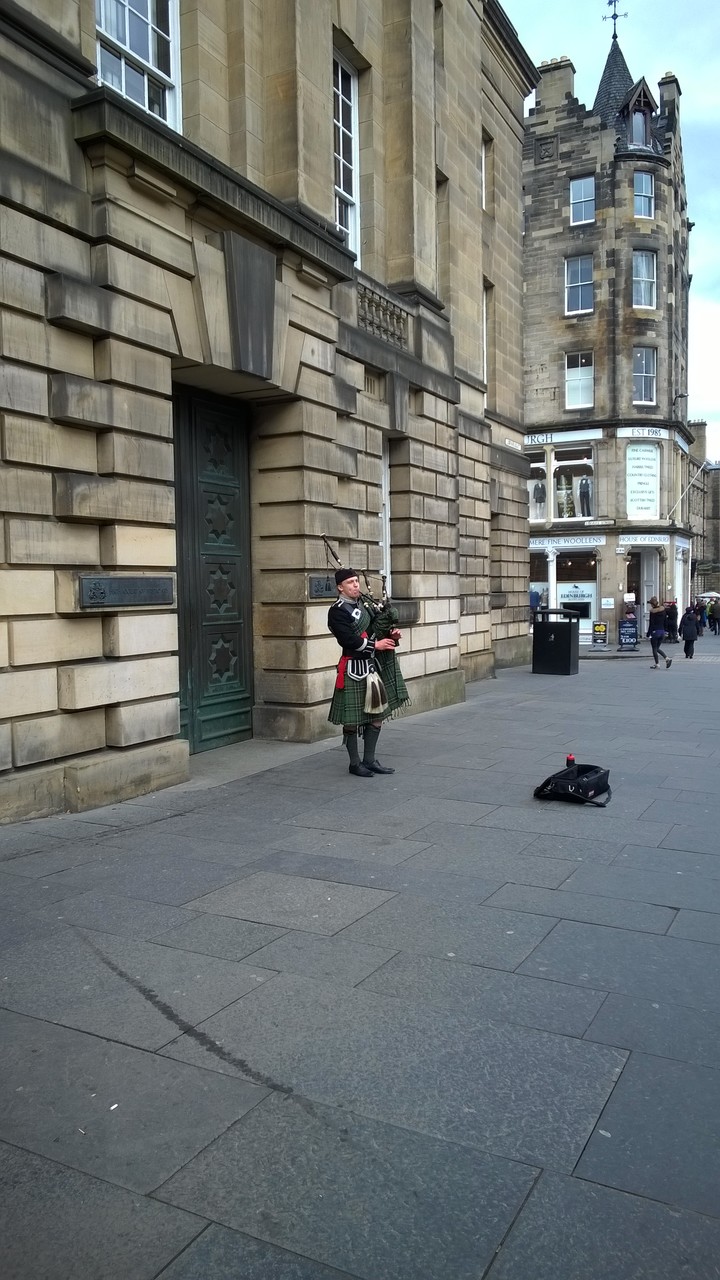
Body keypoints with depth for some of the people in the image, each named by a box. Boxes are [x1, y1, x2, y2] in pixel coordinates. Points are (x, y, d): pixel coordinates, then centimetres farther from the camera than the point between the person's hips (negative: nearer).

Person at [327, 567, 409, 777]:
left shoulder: (365, 603, 11)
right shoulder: (337, 611, -11)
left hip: (375, 665, 8)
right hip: (355, 669, -8)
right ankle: (355, 763, 15)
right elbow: (349, 640, -19)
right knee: (353, 719, 2)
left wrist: (392, 634, -2)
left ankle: (369, 760, 23)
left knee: (377, 714, 12)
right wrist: (376, 645, -16)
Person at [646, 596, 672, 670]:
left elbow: (651, 623, -13)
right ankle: (667, 658, -1)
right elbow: (664, 622, 10)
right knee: (657, 648, 17)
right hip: (662, 631, 6)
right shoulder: (663, 610, 5)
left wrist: (648, 633, -8)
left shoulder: (652, 612, -13)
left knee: (654, 649, 5)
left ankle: (656, 664, 7)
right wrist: (664, 630, 17)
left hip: (655, 631, -6)